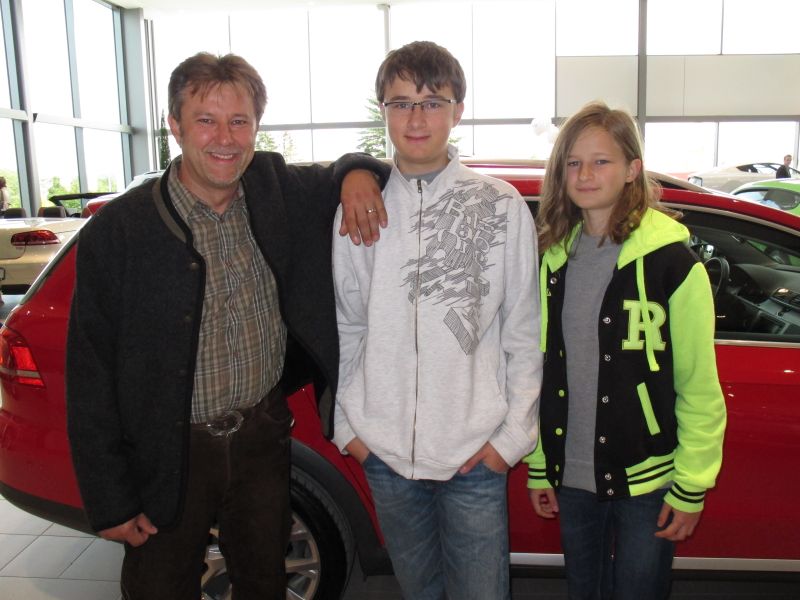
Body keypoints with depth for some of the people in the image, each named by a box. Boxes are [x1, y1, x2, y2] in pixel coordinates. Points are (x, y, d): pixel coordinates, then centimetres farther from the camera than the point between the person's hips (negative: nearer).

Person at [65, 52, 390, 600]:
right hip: (168, 455, -3)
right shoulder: (117, 230, -15)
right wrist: (110, 501, -9)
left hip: (264, 440, 3)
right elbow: (90, 375, -11)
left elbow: (336, 178, 15)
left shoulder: (279, 190, -5)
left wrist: (358, 172, -11)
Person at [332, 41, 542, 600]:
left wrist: (514, 434, -5)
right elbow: (346, 327, 6)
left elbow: (525, 334, -2)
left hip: (476, 452, -2)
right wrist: (347, 424, 5)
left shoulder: (502, 206, -5)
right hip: (383, 450, 2)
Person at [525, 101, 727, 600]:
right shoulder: (553, 257, 3)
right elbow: (541, 368, 6)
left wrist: (692, 488, -8)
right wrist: (538, 467, 8)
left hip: (646, 482, -4)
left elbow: (700, 386, -9)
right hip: (572, 478, 4)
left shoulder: (670, 260, -11)